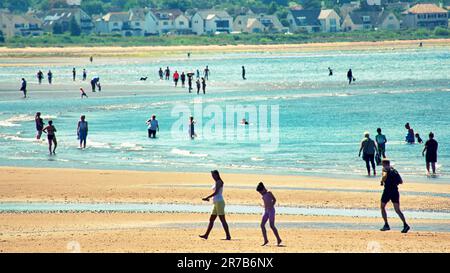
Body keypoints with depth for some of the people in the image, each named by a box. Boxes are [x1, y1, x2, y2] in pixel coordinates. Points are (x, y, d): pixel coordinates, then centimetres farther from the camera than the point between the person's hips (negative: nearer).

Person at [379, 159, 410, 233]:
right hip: (395, 191, 5)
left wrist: (382, 181, -6)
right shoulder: (394, 170, 17)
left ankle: (386, 225, 11)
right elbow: (401, 181, 18)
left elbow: (384, 176, -24)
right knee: (397, 210, 1)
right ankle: (405, 225, -17)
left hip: (387, 190, -5)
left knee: (382, 207, 15)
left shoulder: (385, 169, 0)